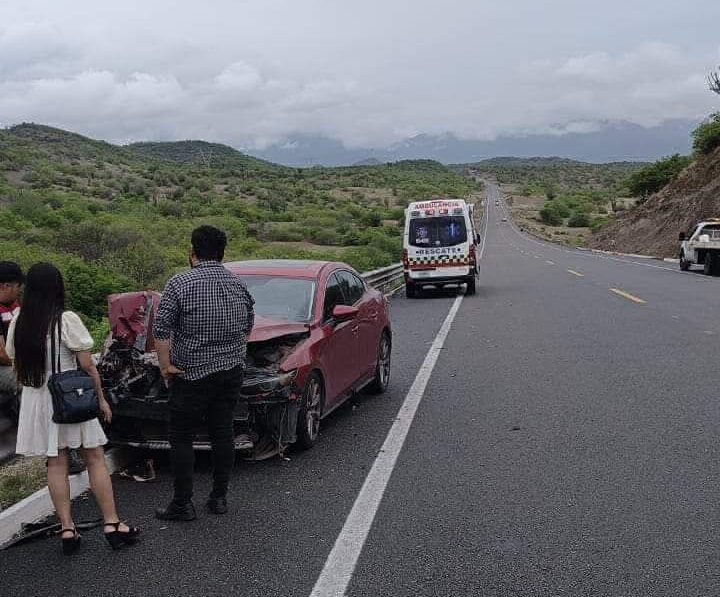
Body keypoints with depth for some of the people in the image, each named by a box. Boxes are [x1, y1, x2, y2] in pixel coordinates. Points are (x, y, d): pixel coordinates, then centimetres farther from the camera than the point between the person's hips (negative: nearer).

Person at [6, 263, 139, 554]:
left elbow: (17, 367, 8)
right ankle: (112, 525, 6)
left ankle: (67, 529, 11)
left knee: (56, 464, 10)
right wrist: (101, 399, -2)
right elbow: (88, 366, -13)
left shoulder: (17, 324, 0)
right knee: (95, 459, 5)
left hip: (36, 399, 4)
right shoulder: (67, 320, -15)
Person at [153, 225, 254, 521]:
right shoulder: (238, 285, 6)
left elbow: (162, 329, -14)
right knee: (222, 433, 13)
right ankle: (219, 498, 20)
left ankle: (183, 504, 9)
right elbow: (248, 326, 17)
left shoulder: (180, 283, -12)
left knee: (181, 437, 5)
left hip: (192, 374, -5)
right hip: (232, 372, 5)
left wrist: (165, 365, -5)